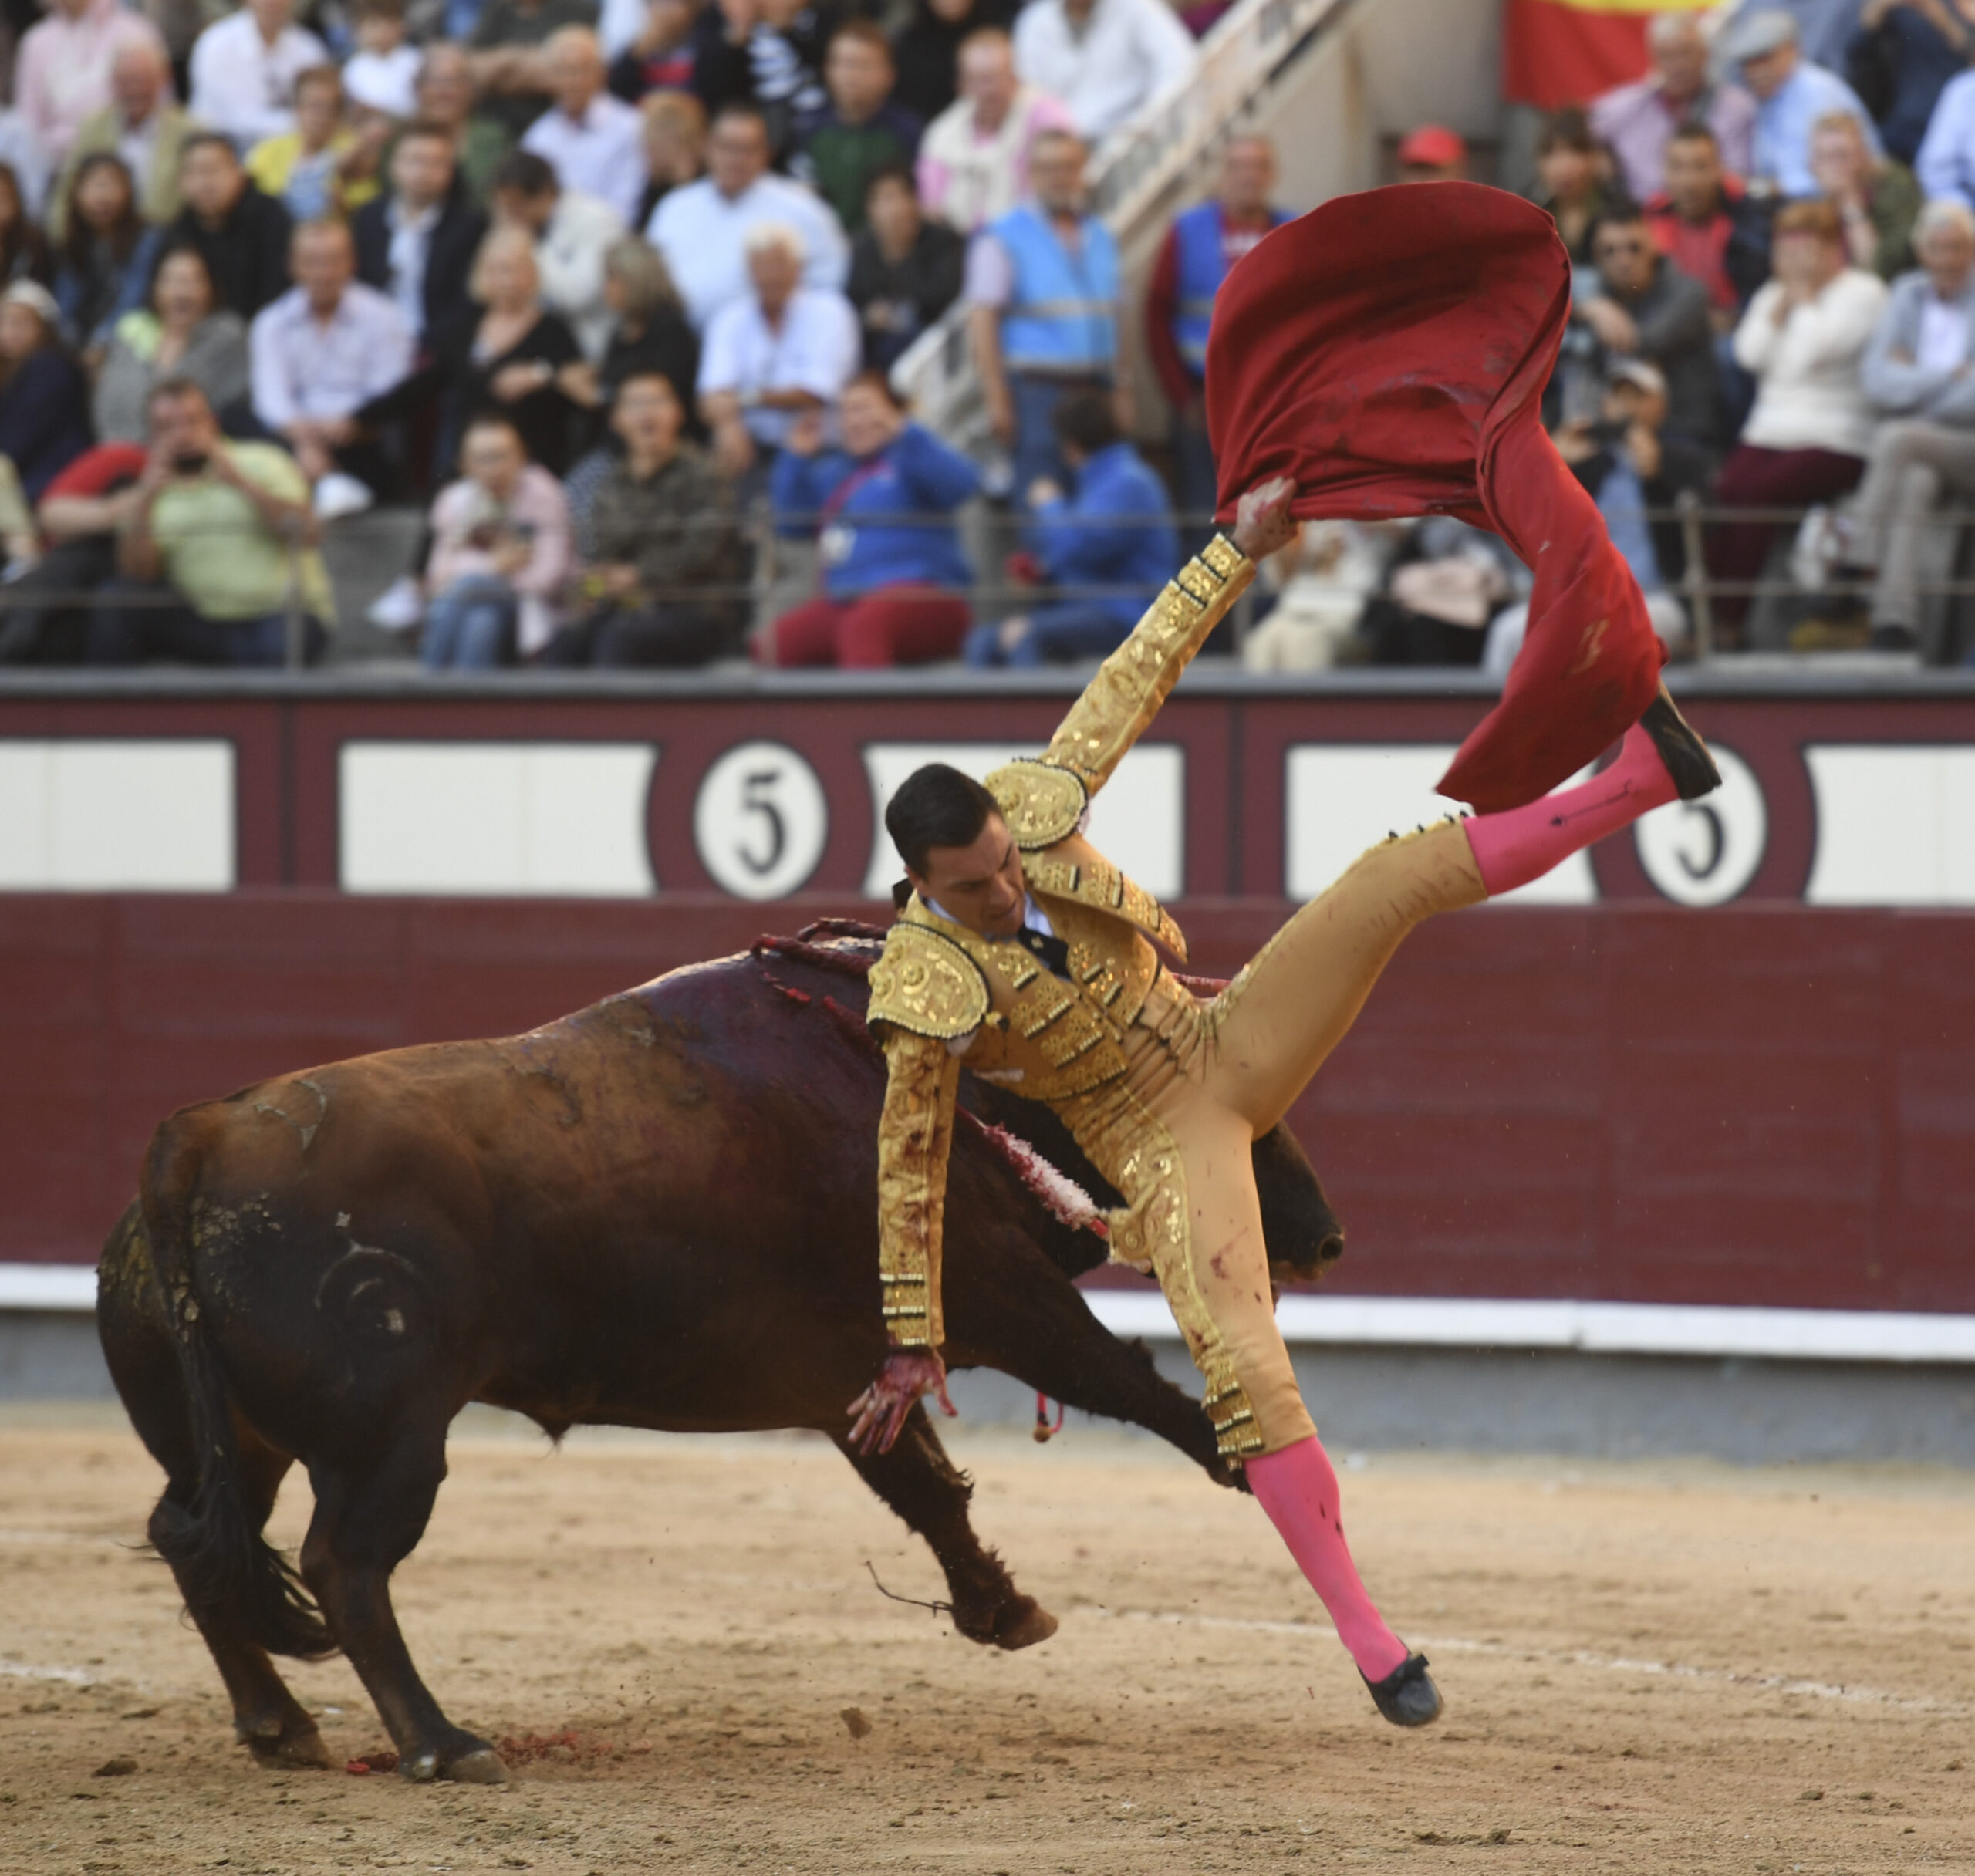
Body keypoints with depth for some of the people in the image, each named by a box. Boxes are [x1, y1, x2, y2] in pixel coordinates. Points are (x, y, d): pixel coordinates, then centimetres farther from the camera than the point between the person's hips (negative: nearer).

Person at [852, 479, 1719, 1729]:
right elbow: (910, 1170, -14)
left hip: (1230, 1047, 5)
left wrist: (1237, 553, 0)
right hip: (1163, 1144, -5)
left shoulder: (1038, 803, -13)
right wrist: (913, 1343, -9)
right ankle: (1368, 1639, -16)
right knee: (1242, 1368, -20)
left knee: (1400, 877, -11)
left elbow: (1136, 678, 0)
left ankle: (1638, 783, -1)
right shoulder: (926, 990, -23)